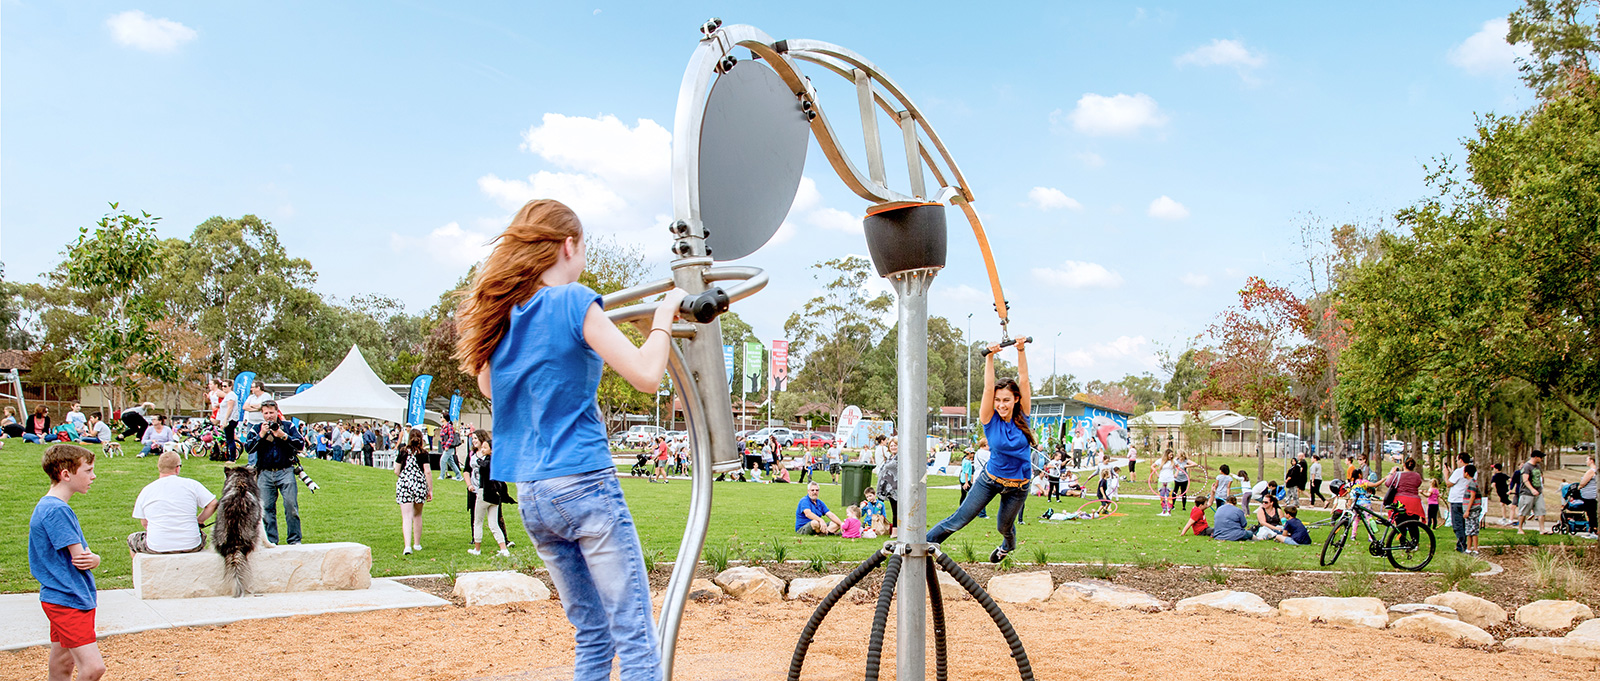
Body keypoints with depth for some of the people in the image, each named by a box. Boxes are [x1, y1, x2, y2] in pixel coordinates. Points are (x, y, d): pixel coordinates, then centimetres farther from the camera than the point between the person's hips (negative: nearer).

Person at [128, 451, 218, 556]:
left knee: (132, 539, 31)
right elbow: (213, 504, -2)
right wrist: (198, 521, 12)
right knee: (202, 535, 36)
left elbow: (144, 523, 7)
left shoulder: (146, 491, 2)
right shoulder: (191, 484, -2)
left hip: (157, 547, 0)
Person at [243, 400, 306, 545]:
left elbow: (301, 445, -1)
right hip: (265, 473, 2)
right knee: (266, 508, 2)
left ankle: (295, 540, -3)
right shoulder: (256, 429, 12)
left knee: (291, 505, -9)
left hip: (285, 472, -2)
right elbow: (248, 448, 0)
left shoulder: (288, 426, 8)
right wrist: (262, 435, -9)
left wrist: (283, 435, -10)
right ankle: (270, 541, 10)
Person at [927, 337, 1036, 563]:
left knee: (1004, 526, 20)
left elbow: (1023, 380, -15)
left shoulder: (1022, 416, -9)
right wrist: (990, 357, -28)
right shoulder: (989, 420, -13)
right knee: (959, 519, -6)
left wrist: (1021, 351, -24)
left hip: (1018, 486, 1)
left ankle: (1008, 544, 55)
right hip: (990, 479, -1)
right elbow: (988, 387, -24)